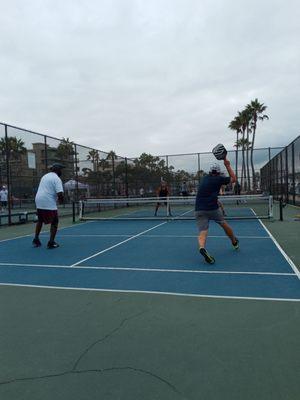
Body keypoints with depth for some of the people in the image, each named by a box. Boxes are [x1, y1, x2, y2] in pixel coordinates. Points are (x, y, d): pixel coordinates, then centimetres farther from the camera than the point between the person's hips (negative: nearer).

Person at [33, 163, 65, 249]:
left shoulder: (45, 176, 18)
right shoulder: (57, 179, -9)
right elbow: (60, 194, -20)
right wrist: (61, 200, 1)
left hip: (39, 201, 8)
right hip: (49, 203, -8)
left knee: (40, 220, 24)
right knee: (54, 222, 4)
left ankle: (36, 240, 26)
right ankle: (51, 242, 2)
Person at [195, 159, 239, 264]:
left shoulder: (204, 178, 16)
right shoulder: (218, 179, 2)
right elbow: (233, 179, 16)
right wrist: (228, 165, 19)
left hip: (199, 210, 3)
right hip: (213, 208, -2)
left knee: (202, 232, -7)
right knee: (224, 224, 23)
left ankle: (202, 247, -39)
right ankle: (234, 242, 46)